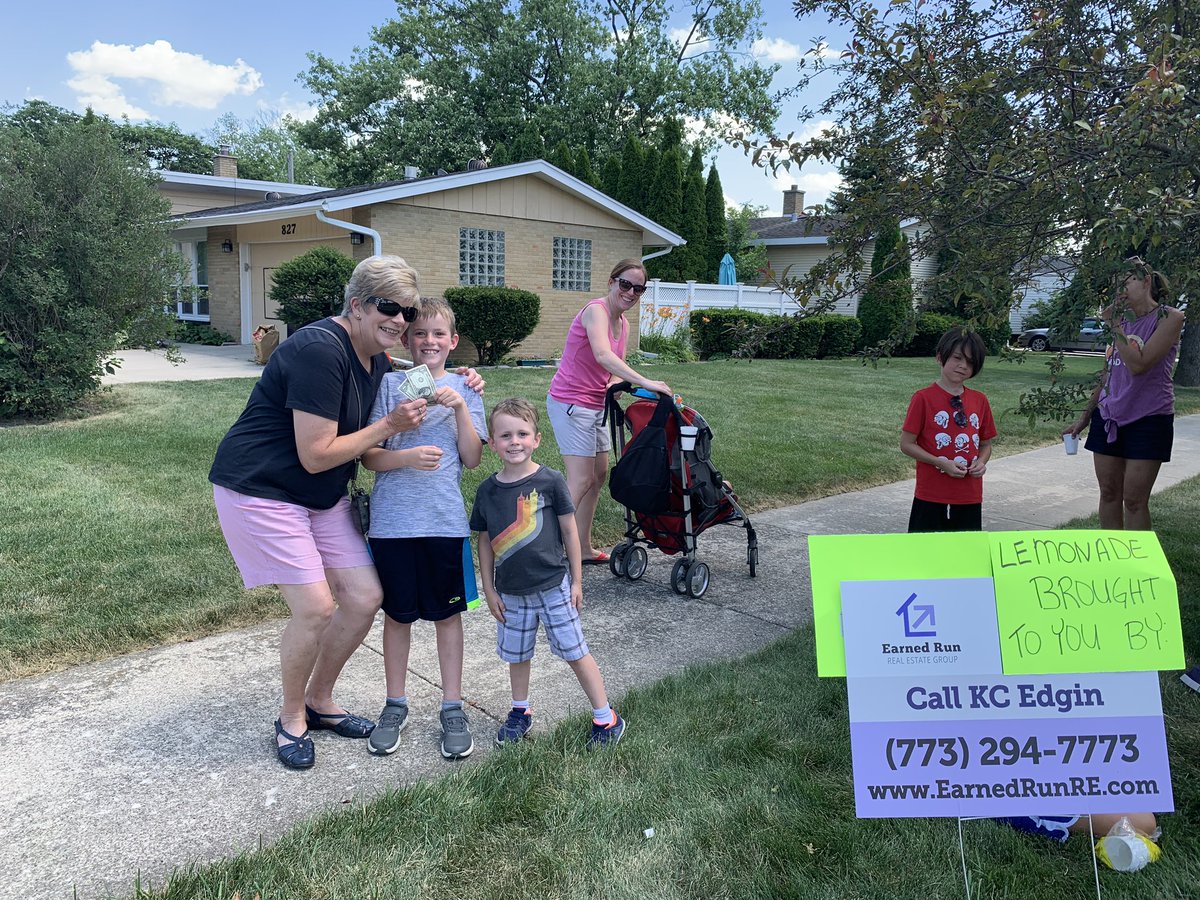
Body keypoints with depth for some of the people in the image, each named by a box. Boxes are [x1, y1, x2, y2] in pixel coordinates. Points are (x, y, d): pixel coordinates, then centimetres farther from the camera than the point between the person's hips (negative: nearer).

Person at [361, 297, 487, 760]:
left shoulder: (463, 388, 5)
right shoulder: (389, 384, 1)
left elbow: (472, 458, 0)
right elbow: (370, 456, -2)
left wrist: (460, 407, -11)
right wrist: (408, 457, -21)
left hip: (445, 521, 1)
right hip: (393, 521, 0)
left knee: (447, 614, 10)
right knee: (397, 614, 12)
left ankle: (452, 708, 24)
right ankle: (396, 704, 29)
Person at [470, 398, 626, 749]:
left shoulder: (550, 481, -11)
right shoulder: (487, 491, -2)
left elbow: (569, 531, -3)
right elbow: (485, 542, 6)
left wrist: (576, 581, -1)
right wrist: (489, 590, 6)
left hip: (553, 585, -3)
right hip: (511, 591, 3)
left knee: (574, 651, 3)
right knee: (517, 654, 17)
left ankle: (606, 718, 16)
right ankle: (520, 712, 38)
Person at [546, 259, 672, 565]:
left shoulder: (624, 323, 10)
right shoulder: (596, 309, -18)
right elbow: (603, 355, -35)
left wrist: (614, 384, -10)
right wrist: (645, 383, -41)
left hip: (594, 404, 10)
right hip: (570, 402, -10)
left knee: (599, 474, 15)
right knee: (581, 480, -13)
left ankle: (584, 548, 25)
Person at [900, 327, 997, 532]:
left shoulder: (979, 401, 6)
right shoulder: (924, 398, -9)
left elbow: (985, 444, 16)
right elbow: (906, 444, -8)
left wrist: (981, 462, -6)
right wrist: (941, 463, -18)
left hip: (970, 497, 5)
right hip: (932, 496, -5)